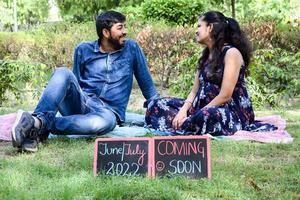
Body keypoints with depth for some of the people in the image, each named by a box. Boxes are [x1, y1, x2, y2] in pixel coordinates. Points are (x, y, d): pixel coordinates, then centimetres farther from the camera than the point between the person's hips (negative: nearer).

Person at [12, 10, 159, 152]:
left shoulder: (131, 48, 5)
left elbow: (146, 82, 11)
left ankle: (41, 126, -39)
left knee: (106, 121, -42)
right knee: (63, 73, -28)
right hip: (80, 104, 2)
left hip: (107, 111, -1)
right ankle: (40, 119, -47)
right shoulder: (84, 50, 7)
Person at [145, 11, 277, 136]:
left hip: (232, 112, -8)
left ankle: (181, 127, -15)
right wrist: (183, 111, -10)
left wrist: (194, 117, -18)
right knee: (158, 105, -1)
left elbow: (225, 96, -18)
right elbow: (195, 91, 10)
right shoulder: (206, 55, 15)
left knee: (208, 115, -43)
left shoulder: (231, 53, -12)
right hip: (206, 108, 8)